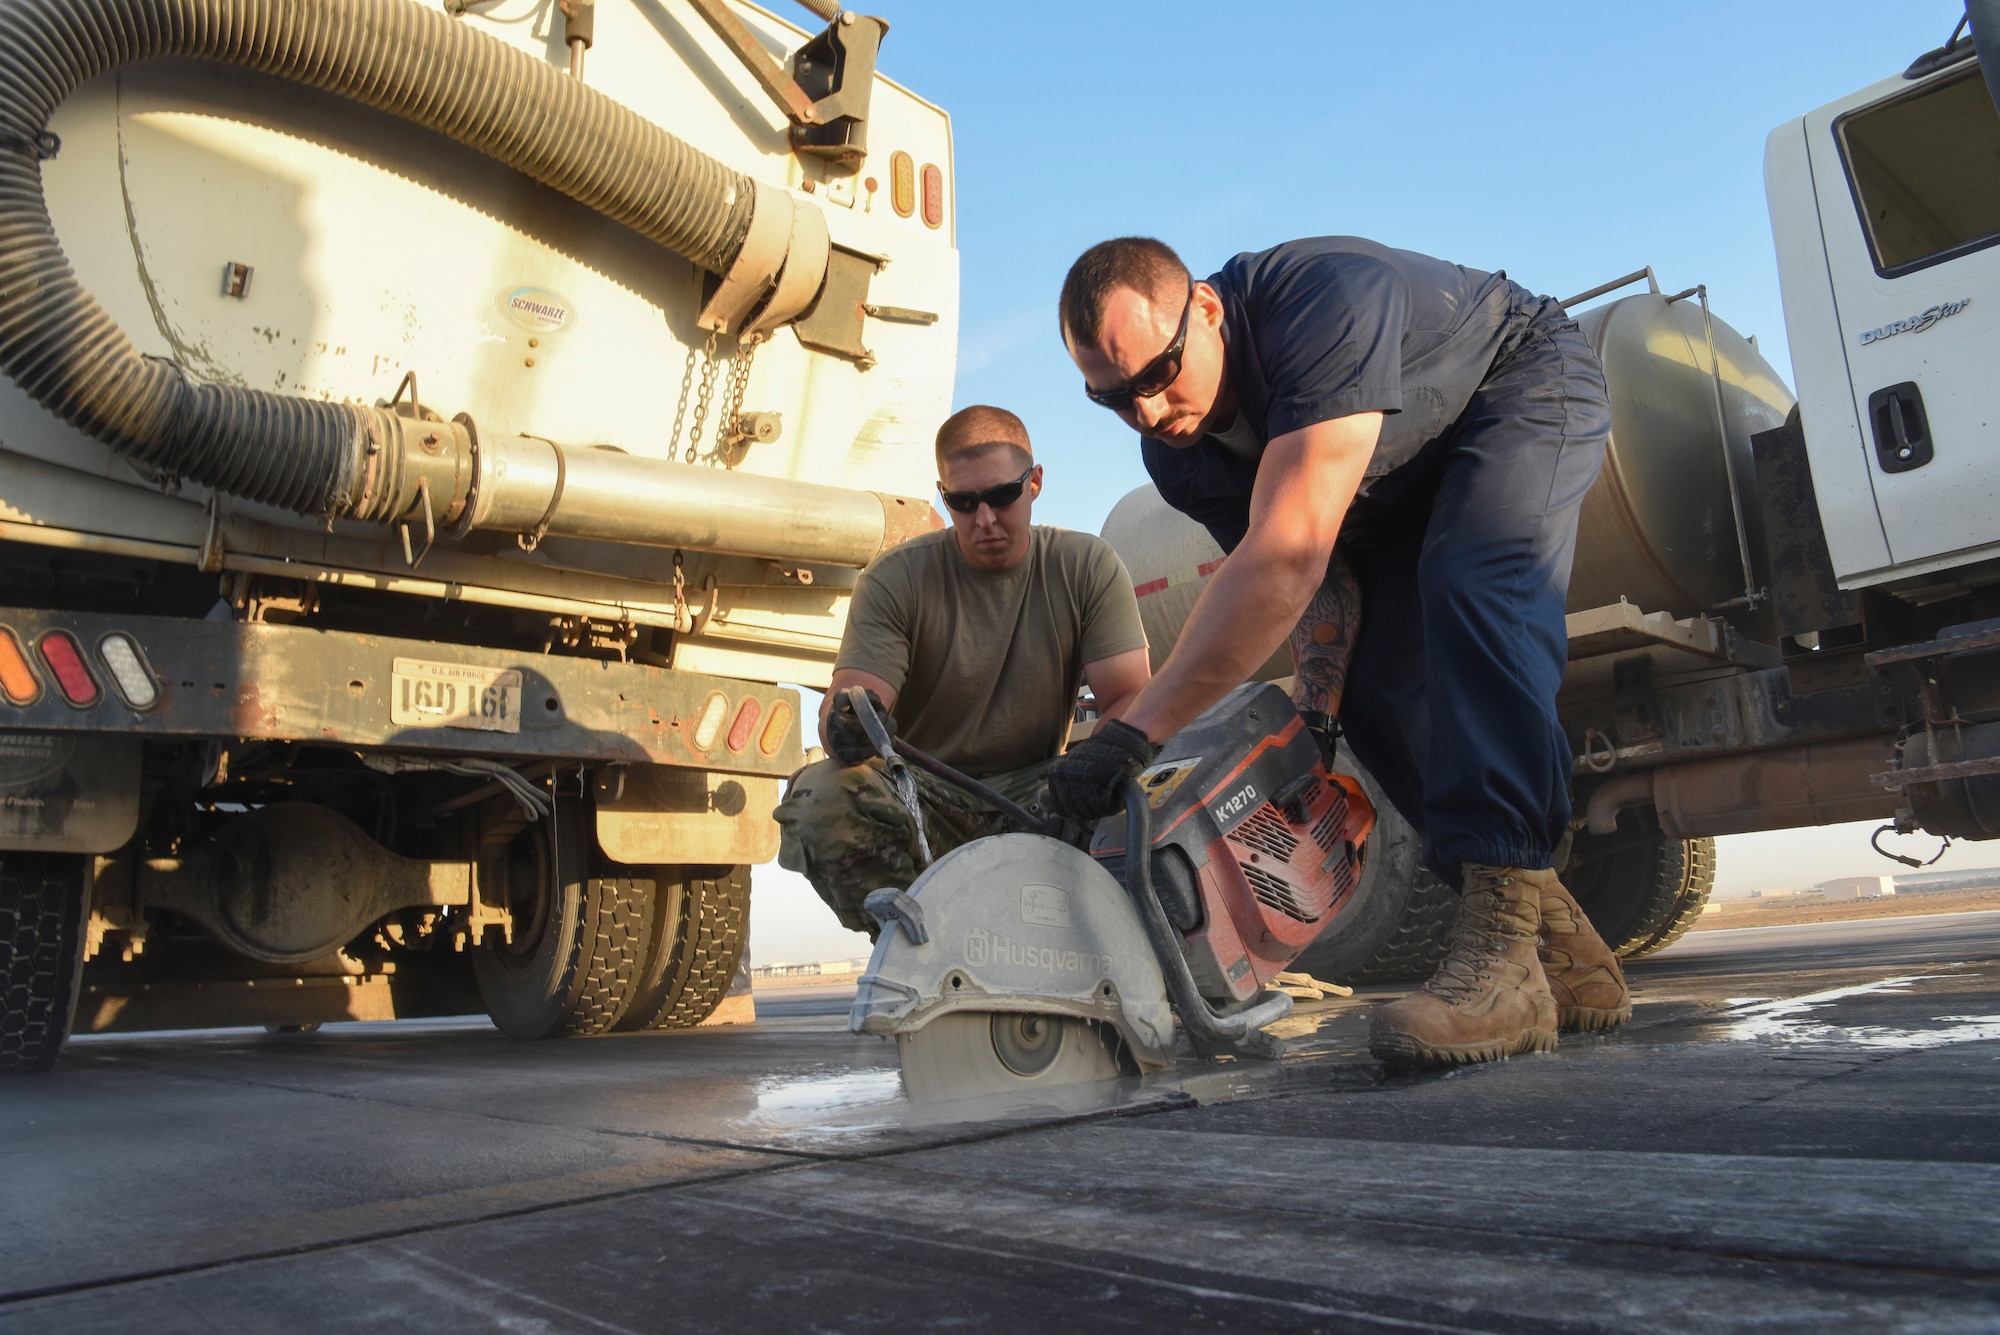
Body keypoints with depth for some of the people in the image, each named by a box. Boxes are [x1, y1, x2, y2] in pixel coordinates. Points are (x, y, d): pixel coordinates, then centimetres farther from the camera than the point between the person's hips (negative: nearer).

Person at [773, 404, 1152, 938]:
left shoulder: (1089, 567, -1)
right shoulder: (895, 578, -4)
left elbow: (1133, 699, -8)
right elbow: (847, 697, -15)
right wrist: (848, 722, -41)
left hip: (1030, 797, 1)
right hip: (922, 799, 0)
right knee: (819, 799, -30)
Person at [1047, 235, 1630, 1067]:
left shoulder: (1325, 303, -41)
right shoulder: (1177, 457, -16)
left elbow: (1288, 557, -50)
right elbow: (1317, 578, -9)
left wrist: (1136, 732, -52)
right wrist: (1321, 700, -26)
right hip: (1406, 478, 7)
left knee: (1472, 587, -35)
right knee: (1378, 695, -8)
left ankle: (1501, 950, -41)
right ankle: (1564, 954, 0)